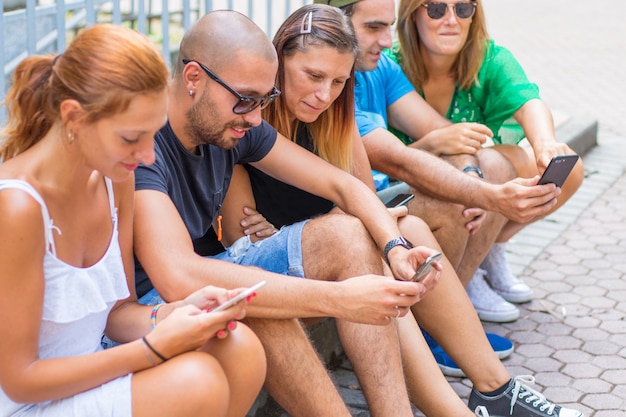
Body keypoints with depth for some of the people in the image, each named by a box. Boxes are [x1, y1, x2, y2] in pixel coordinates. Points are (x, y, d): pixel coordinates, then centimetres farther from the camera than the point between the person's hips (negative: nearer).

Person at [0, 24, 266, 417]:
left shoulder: (114, 178, -2)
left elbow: (117, 312, 6)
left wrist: (184, 310, -16)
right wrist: (155, 347, -24)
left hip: (84, 377, 7)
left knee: (241, 349, -15)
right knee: (198, 381, -26)